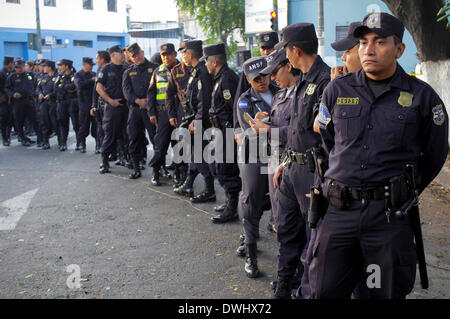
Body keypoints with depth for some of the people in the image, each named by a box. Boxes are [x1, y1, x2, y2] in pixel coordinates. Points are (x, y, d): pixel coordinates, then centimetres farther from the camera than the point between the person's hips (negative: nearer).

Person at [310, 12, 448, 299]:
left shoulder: (422, 96, 0)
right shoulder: (337, 90, 5)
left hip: (391, 214, -1)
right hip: (339, 211, 2)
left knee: (388, 292, 11)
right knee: (324, 291, 7)